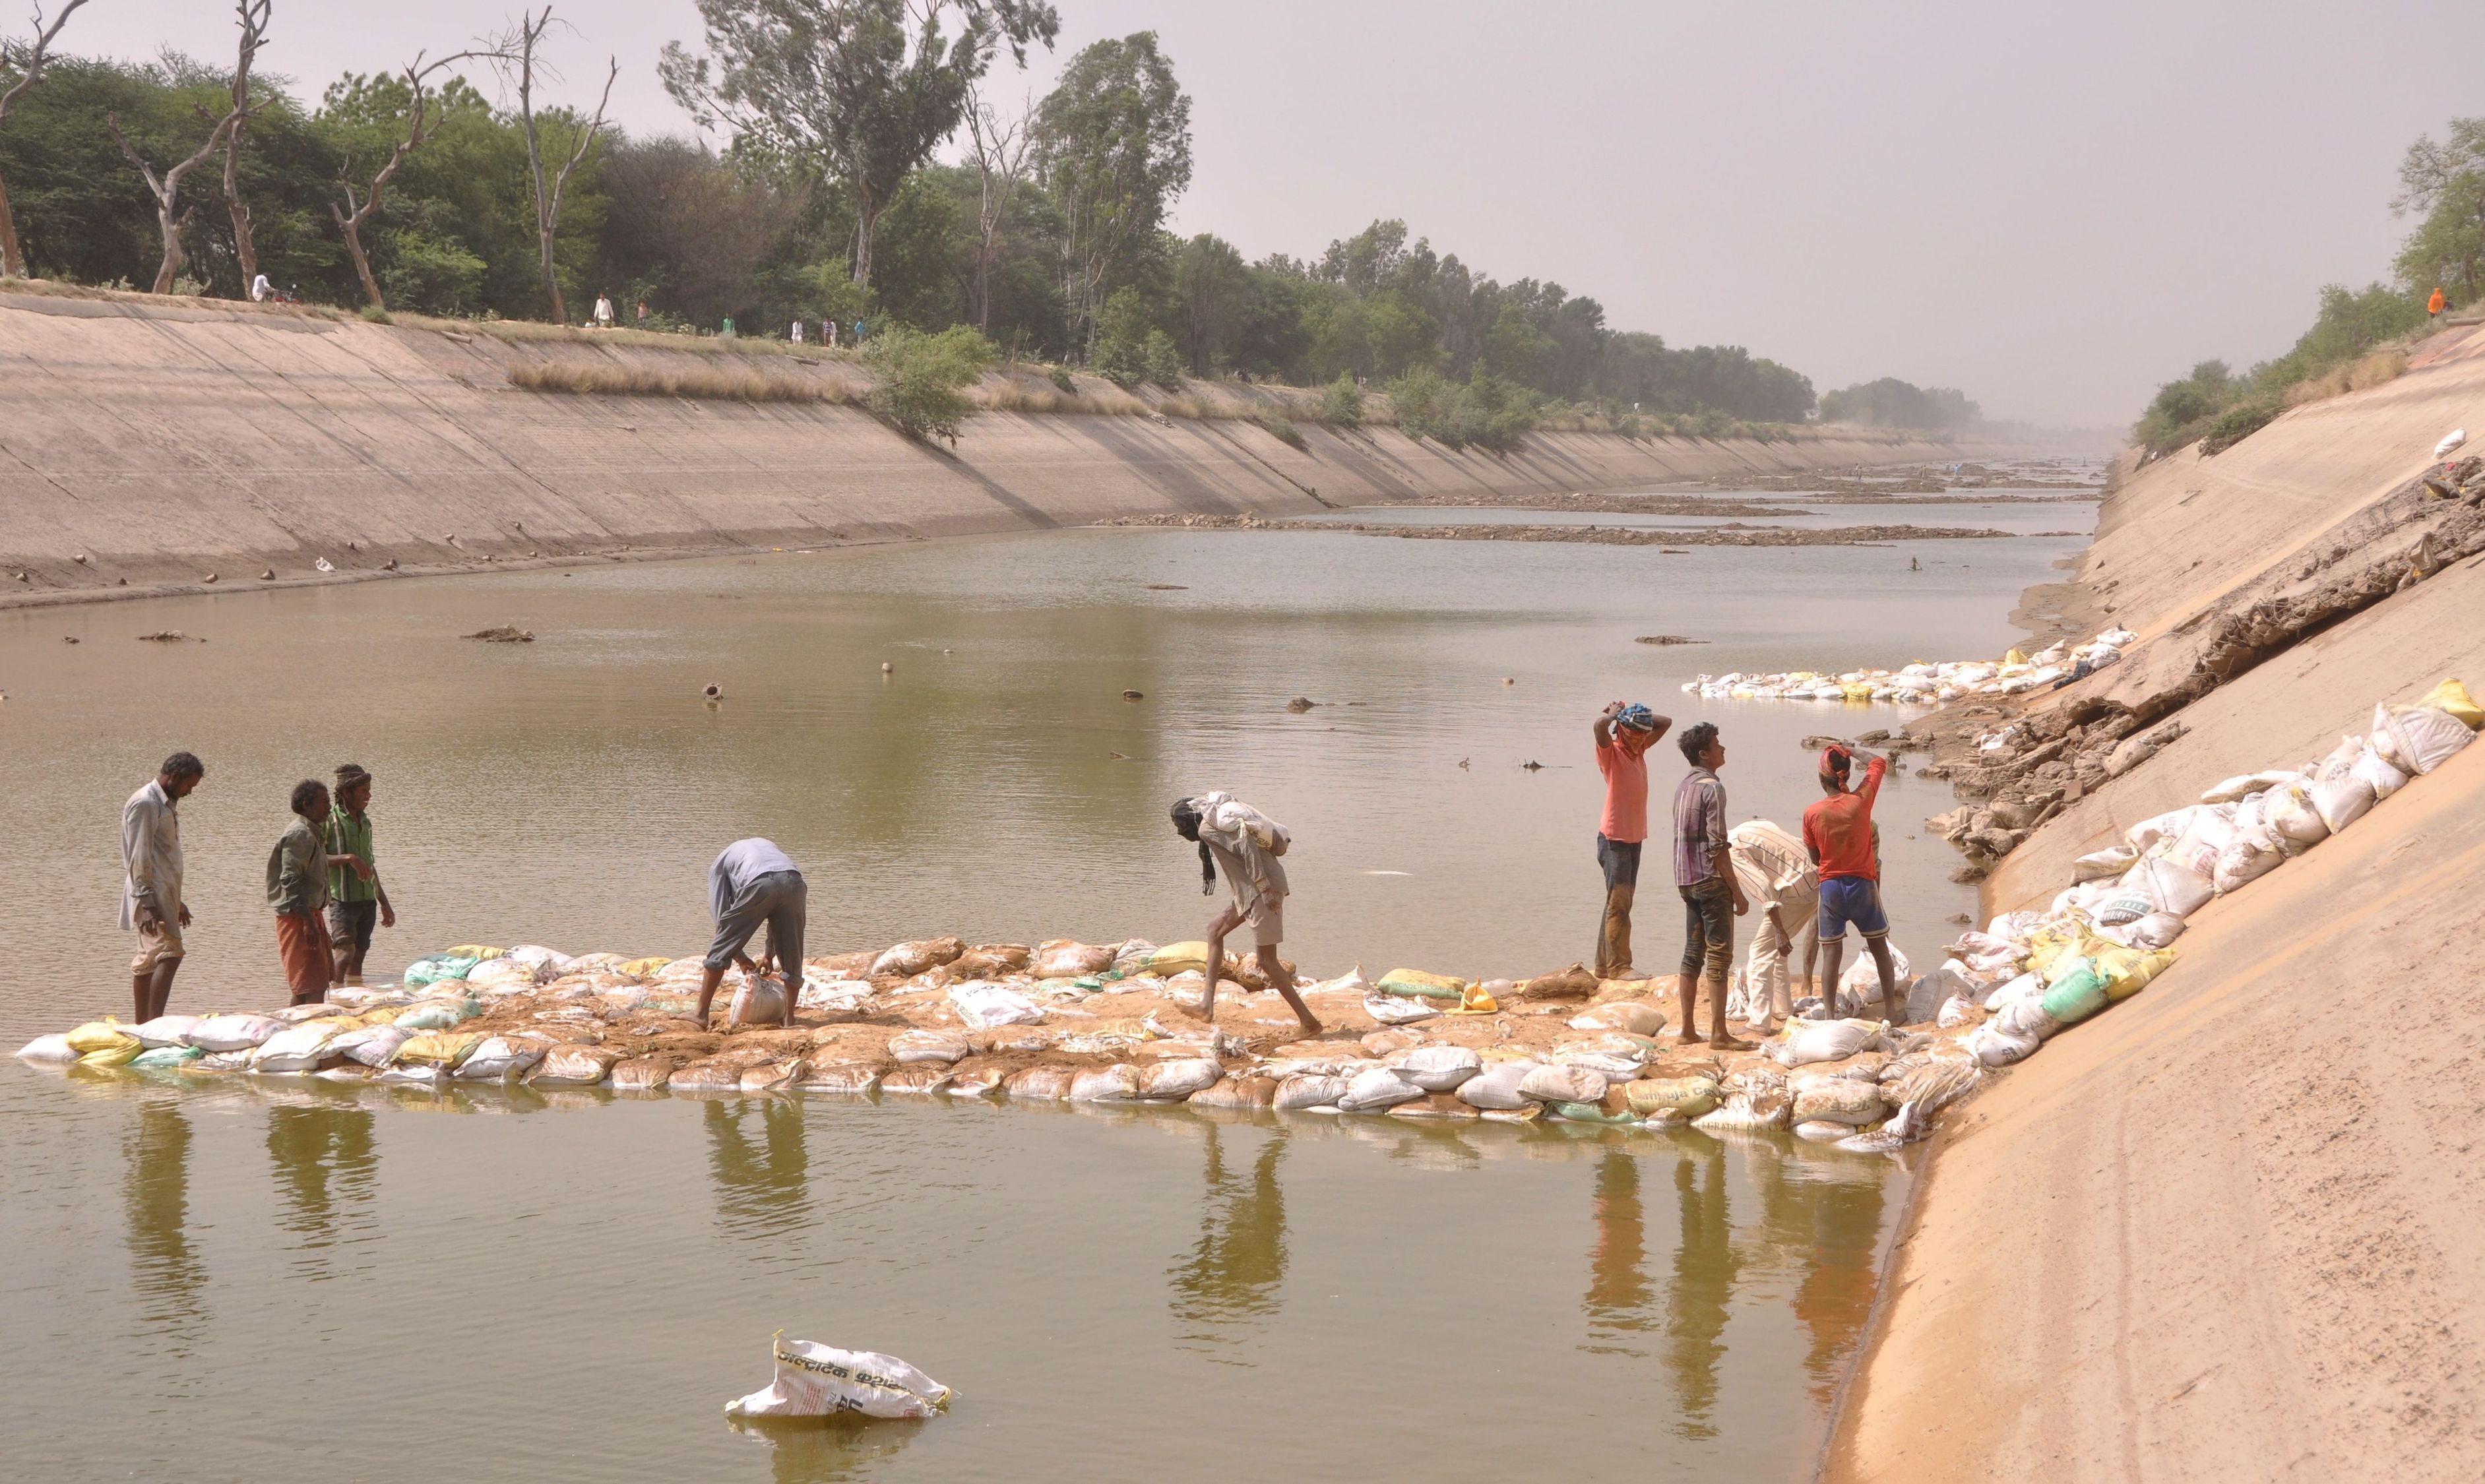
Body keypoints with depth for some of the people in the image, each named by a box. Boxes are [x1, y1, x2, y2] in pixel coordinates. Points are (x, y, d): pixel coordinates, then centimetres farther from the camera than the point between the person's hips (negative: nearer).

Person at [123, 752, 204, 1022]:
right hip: (150, 896, -10)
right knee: (169, 954, -18)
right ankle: (154, 1024, -23)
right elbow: (139, 859, -18)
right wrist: (147, 904, -23)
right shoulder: (144, 803, -13)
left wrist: (177, 902, 28)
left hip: (164, 895, 10)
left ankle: (140, 1027, 13)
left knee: (149, 960, 10)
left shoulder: (167, 804, 19)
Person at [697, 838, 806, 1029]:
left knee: (721, 949, 10)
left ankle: (701, 1013, 11)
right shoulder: (765, 844, 43)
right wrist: (769, 956, 42)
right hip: (794, 882, 4)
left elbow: (721, 914, 21)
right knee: (791, 956, 15)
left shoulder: (720, 864, 31)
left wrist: (740, 958, 28)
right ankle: (789, 1020, 14)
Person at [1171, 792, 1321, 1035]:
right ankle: (1208, 1004, 21)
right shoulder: (1219, 819, 18)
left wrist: (1265, 889, -23)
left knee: (1267, 960, -6)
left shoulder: (1207, 828, -10)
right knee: (1215, 930, 20)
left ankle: (1309, 1022, -3)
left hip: (1262, 890, -10)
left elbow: (1247, 847, -22)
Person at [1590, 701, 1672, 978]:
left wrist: (1639, 717, 8)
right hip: (1614, 838, -8)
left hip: (1635, 837, 8)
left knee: (1620, 903, 11)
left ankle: (1604, 965, 16)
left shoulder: (1640, 749, 12)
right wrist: (1613, 714, -10)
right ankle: (1618, 966, -10)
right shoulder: (1611, 752, -10)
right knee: (1619, 903, -10)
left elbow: (1665, 722, 21)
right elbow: (1600, 726, -31)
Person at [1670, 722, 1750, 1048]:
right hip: (1710, 879, -9)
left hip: (1686, 880, 9)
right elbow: (1717, 847, -17)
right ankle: (1719, 1033, -7)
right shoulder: (1711, 788, -13)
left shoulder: (1683, 786, 14)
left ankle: (1688, 1028, 12)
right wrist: (1738, 892, -13)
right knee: (1719, 955, -6)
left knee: (1693, 954, 11)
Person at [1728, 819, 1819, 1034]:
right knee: (1775, 949, 23)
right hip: (1816, 881, 9)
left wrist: (1779, 931, -21)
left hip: (1797, 886, -9)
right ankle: (1782, 1010, 30)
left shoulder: (1732, 851, -10)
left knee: (1761, 951, -4)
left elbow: (1764, 888, -20)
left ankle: (1758, 1021, -7)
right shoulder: (1745, 830, 19)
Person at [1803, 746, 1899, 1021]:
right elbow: (1879, 763, 7)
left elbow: (1815, 858, 1)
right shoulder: (1861, 801, -10)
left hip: (1830, 886, 0)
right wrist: (1850, 751, 12)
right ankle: (1891, 1010, 16)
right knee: (1880, 949, 14)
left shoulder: (1812, 813, -9)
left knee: (1831, 954, 5)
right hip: (1863, 884, 0)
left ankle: (1829, 1015, 0)